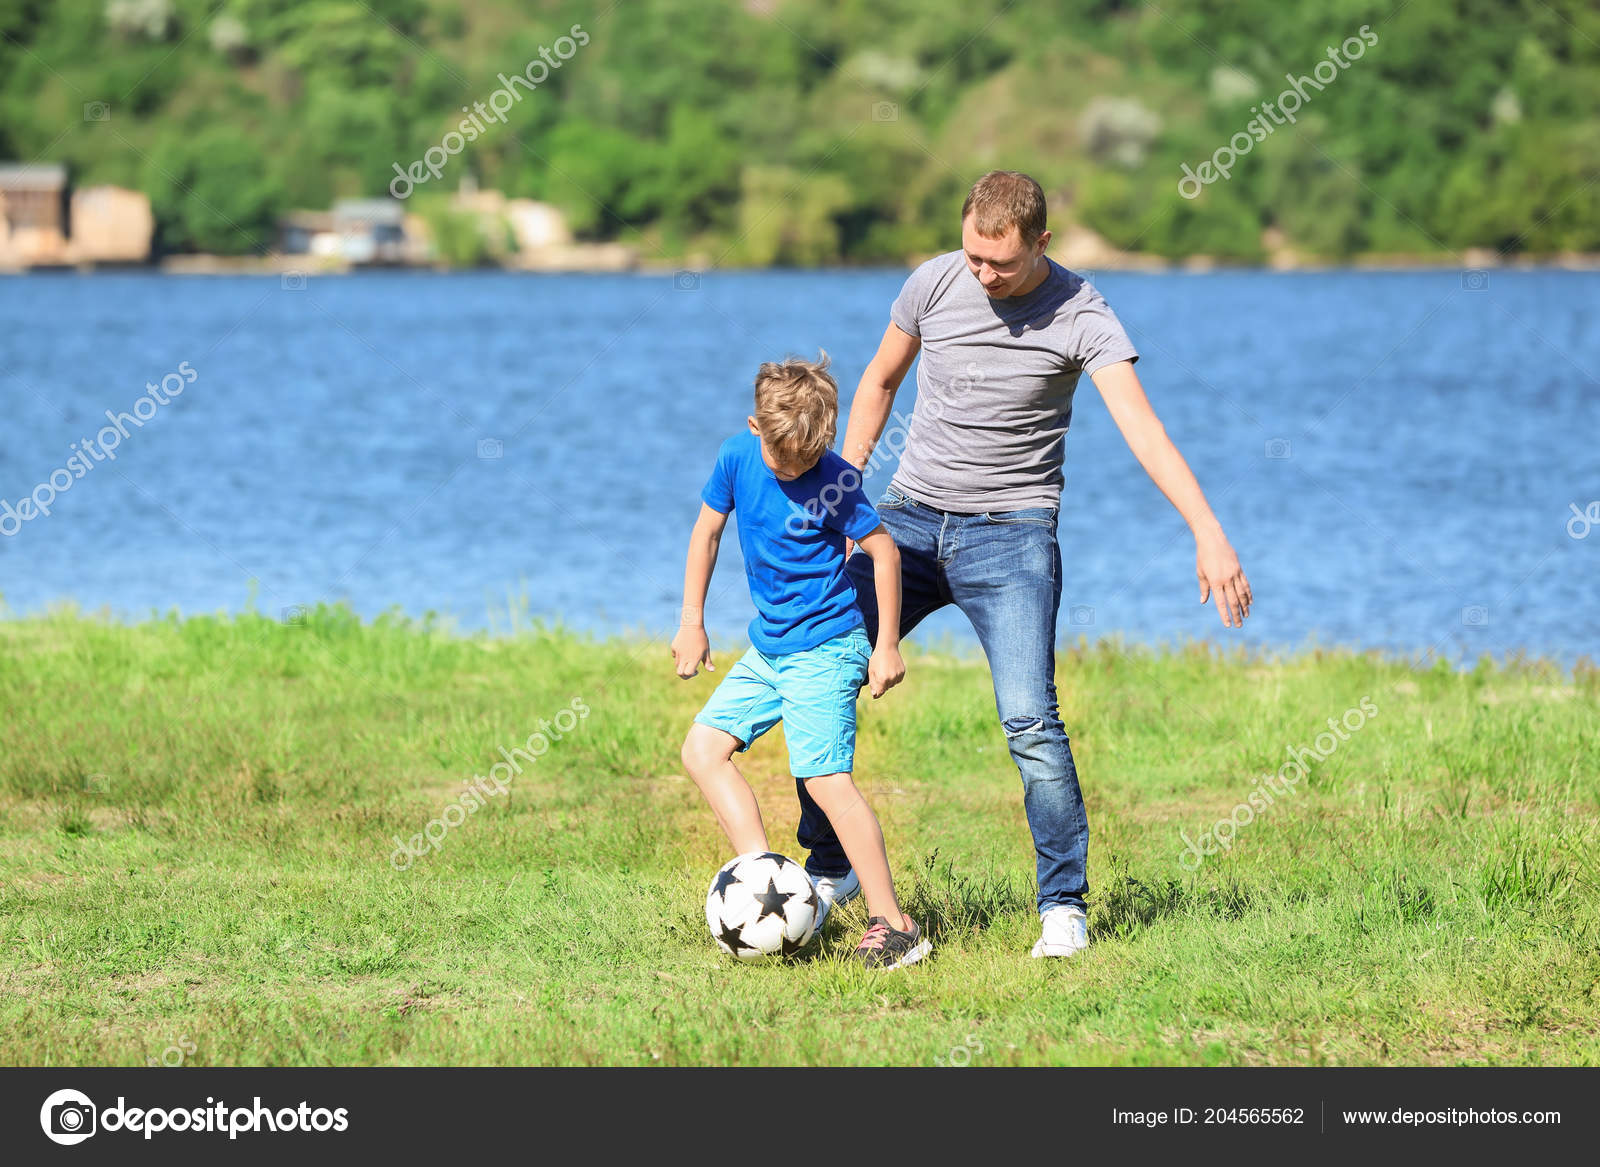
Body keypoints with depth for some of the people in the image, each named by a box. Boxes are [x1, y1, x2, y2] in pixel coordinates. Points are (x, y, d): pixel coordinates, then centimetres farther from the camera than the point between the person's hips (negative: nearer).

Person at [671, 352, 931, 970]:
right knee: (702, 748, 1)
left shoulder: (834, 480, -16)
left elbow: (882, 549, -7)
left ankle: (892, 926, -16)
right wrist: (692, 623, 9)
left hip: (825, 650, -7)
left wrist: (887, 644, -7)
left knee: (826, 777, -16)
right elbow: (708, 530, 10)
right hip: (768, 648, 7)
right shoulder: (737, 456, -2)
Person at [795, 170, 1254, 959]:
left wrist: (1208, 532, -36)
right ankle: (829, 871, 19)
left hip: (1011, 533, -4)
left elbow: (1141, 425, -25)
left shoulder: (1081, 317, -14)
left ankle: (1063, 906, -4)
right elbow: (880, 381, 14)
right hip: (908, 516, 4)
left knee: (1029, 721, -18)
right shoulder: (933, 283, -2)